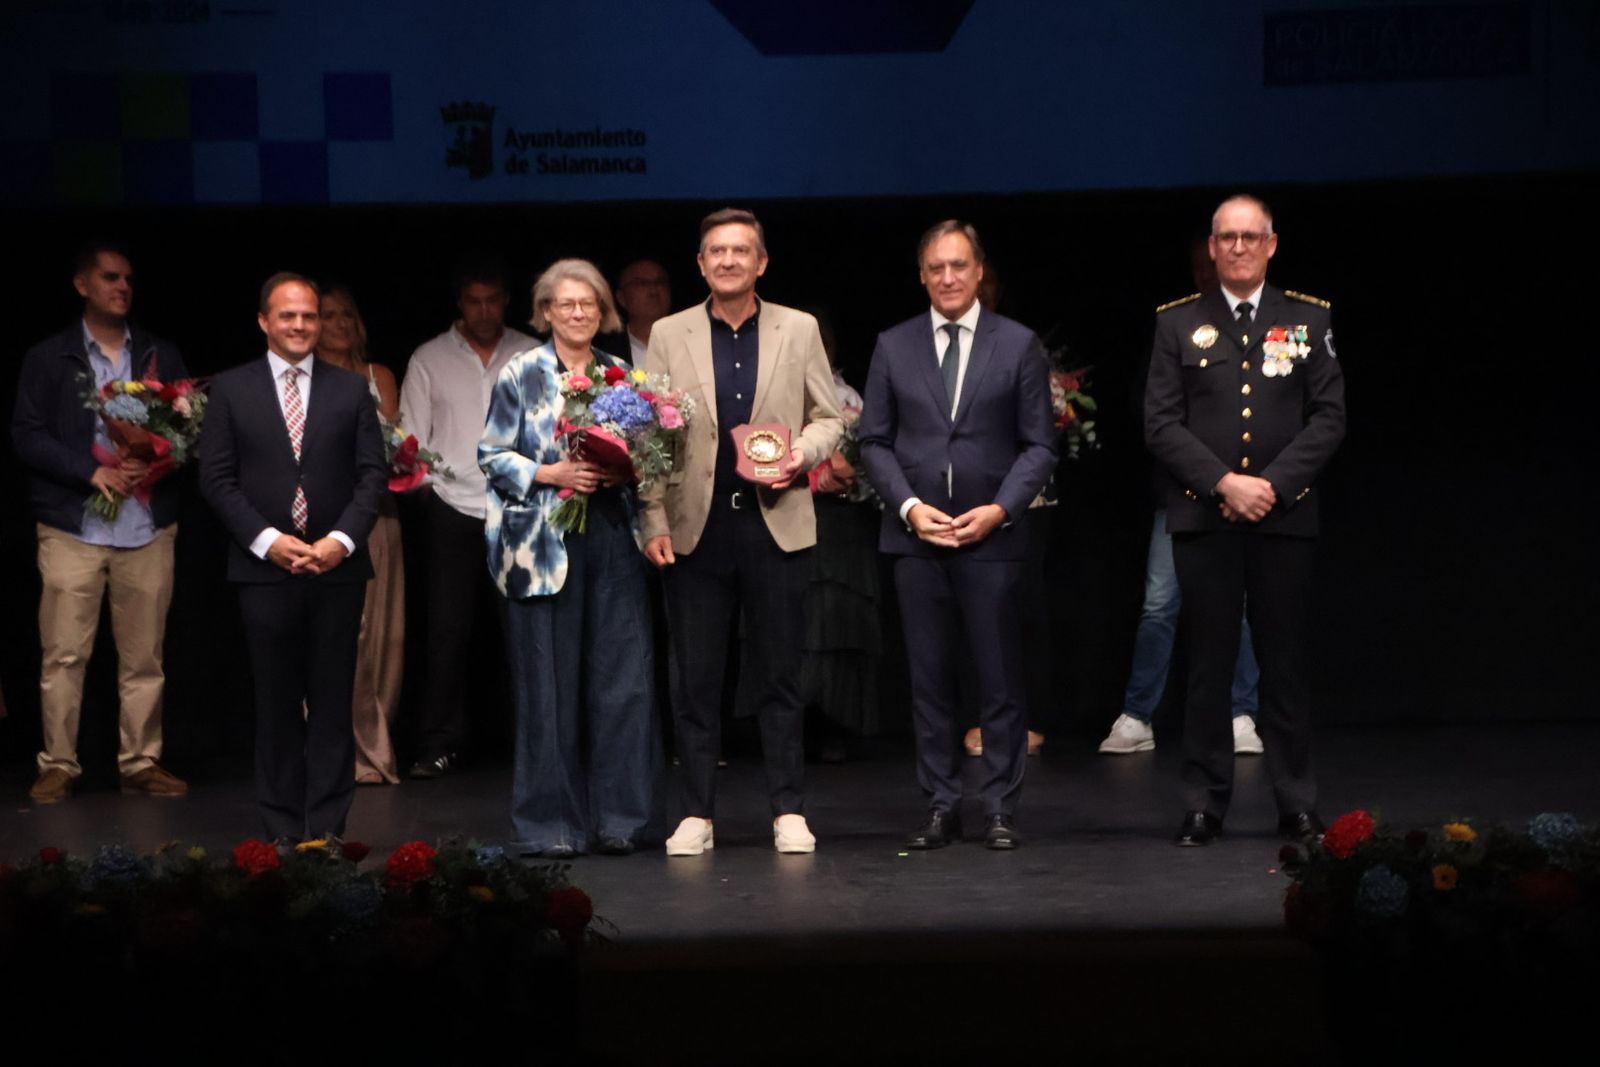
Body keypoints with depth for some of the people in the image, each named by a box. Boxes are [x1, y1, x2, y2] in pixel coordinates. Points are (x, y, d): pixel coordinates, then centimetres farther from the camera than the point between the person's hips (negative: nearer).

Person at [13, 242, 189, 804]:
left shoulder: (161, 356, 13)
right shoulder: (47, 358, 7)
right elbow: (26, 435, 0)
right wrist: (93, 472, -11)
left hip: (148, 526, 2)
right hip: (73, 526, -2)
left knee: (144, 655, 3)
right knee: (63, 653, -4)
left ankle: (141, 762, 11)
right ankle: (57, 765, 3)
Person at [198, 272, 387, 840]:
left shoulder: (351, 389, 8)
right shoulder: (230, 389, 5)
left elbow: (373, 473, 4)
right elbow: (216, 478, 1)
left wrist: (341, 539, -10)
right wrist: (268, 540, -10)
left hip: (337, 567, 1)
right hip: (264, 569, -1)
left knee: (332, 701, 3)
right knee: (277, 702, 4)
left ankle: (327, 826, 7)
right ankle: (284, 827, 10)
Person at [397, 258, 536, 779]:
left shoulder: (533, 356, 8)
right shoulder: (429, 360, 8)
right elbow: (411, 439, 7)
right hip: (452, 508, -1)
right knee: (447, 628, -4)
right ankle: (439, 748, 2)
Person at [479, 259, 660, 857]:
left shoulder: (620, 375, 13)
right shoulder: (521, 375, 3)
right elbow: (492, 455, 1)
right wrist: (551, 473, -13)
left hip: (613, 537, 3)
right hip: (543, 545, -3)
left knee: (625, 678, -3)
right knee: (549, 685, -1)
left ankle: (616, 817, 7)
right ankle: (552, 823, 7)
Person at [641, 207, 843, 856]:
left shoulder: (799, 331, 6)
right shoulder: (668, 336, 5)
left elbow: (829, 417, 11)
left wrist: (804, 452, -10)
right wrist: (653, 523, -3)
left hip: (775, 524, 0)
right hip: (696, 529, 0)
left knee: (781, 675, 4)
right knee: (695, 679, 3)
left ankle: (788, 812, 11)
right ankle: (696, 814, 11)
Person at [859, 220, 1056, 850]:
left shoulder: (1018, 345, 4)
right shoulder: (893, 347, 8)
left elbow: (1039, 444, 3)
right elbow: (874, 442, 8)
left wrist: (1000, 508, -10)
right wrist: (910, 506, -7)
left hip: (992, 535, -1)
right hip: (915, 535, 1)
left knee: (1001, 679, 0)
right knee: (930, 679, 4)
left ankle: (1001, 809, 7)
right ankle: (941, 807, 11)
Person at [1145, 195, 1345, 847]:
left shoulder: (1310, 320, 8)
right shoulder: (1178, 324, 7)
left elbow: (1328, 418, 2)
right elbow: (1161, 425, 1)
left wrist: (1273, 484, -10)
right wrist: (1224, 482, -12)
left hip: (1285, 516, 0)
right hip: (1203, 518, 0)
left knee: (1285, 663, 3)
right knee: (1208, 664, 2)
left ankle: (1297, 804, 10)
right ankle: (1205, 804, 8)